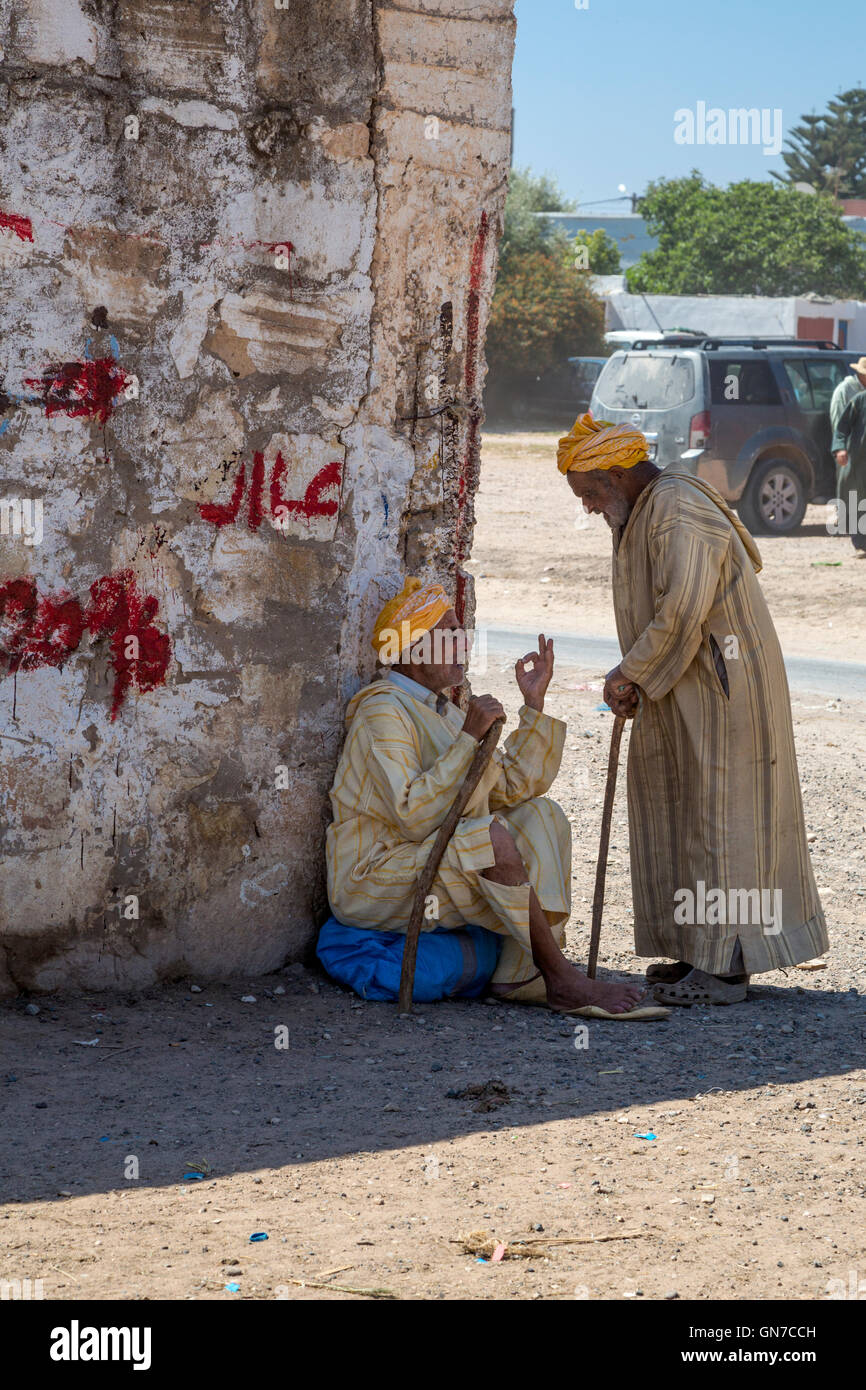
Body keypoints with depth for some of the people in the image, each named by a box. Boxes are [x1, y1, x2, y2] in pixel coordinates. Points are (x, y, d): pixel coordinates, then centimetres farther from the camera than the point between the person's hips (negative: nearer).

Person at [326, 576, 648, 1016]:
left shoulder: (442, 711, 16)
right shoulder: (383, 712, -15)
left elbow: (514, 787, 11)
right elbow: (414, 817, -27)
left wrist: (534, 704, 3)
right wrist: (469, 737, -27)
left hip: (430, 861, 10)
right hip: (372, 881, -10)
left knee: (542, 815, -3)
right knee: (492, 837, -31)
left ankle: (522, 975, -17)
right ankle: (561, 981, -25)